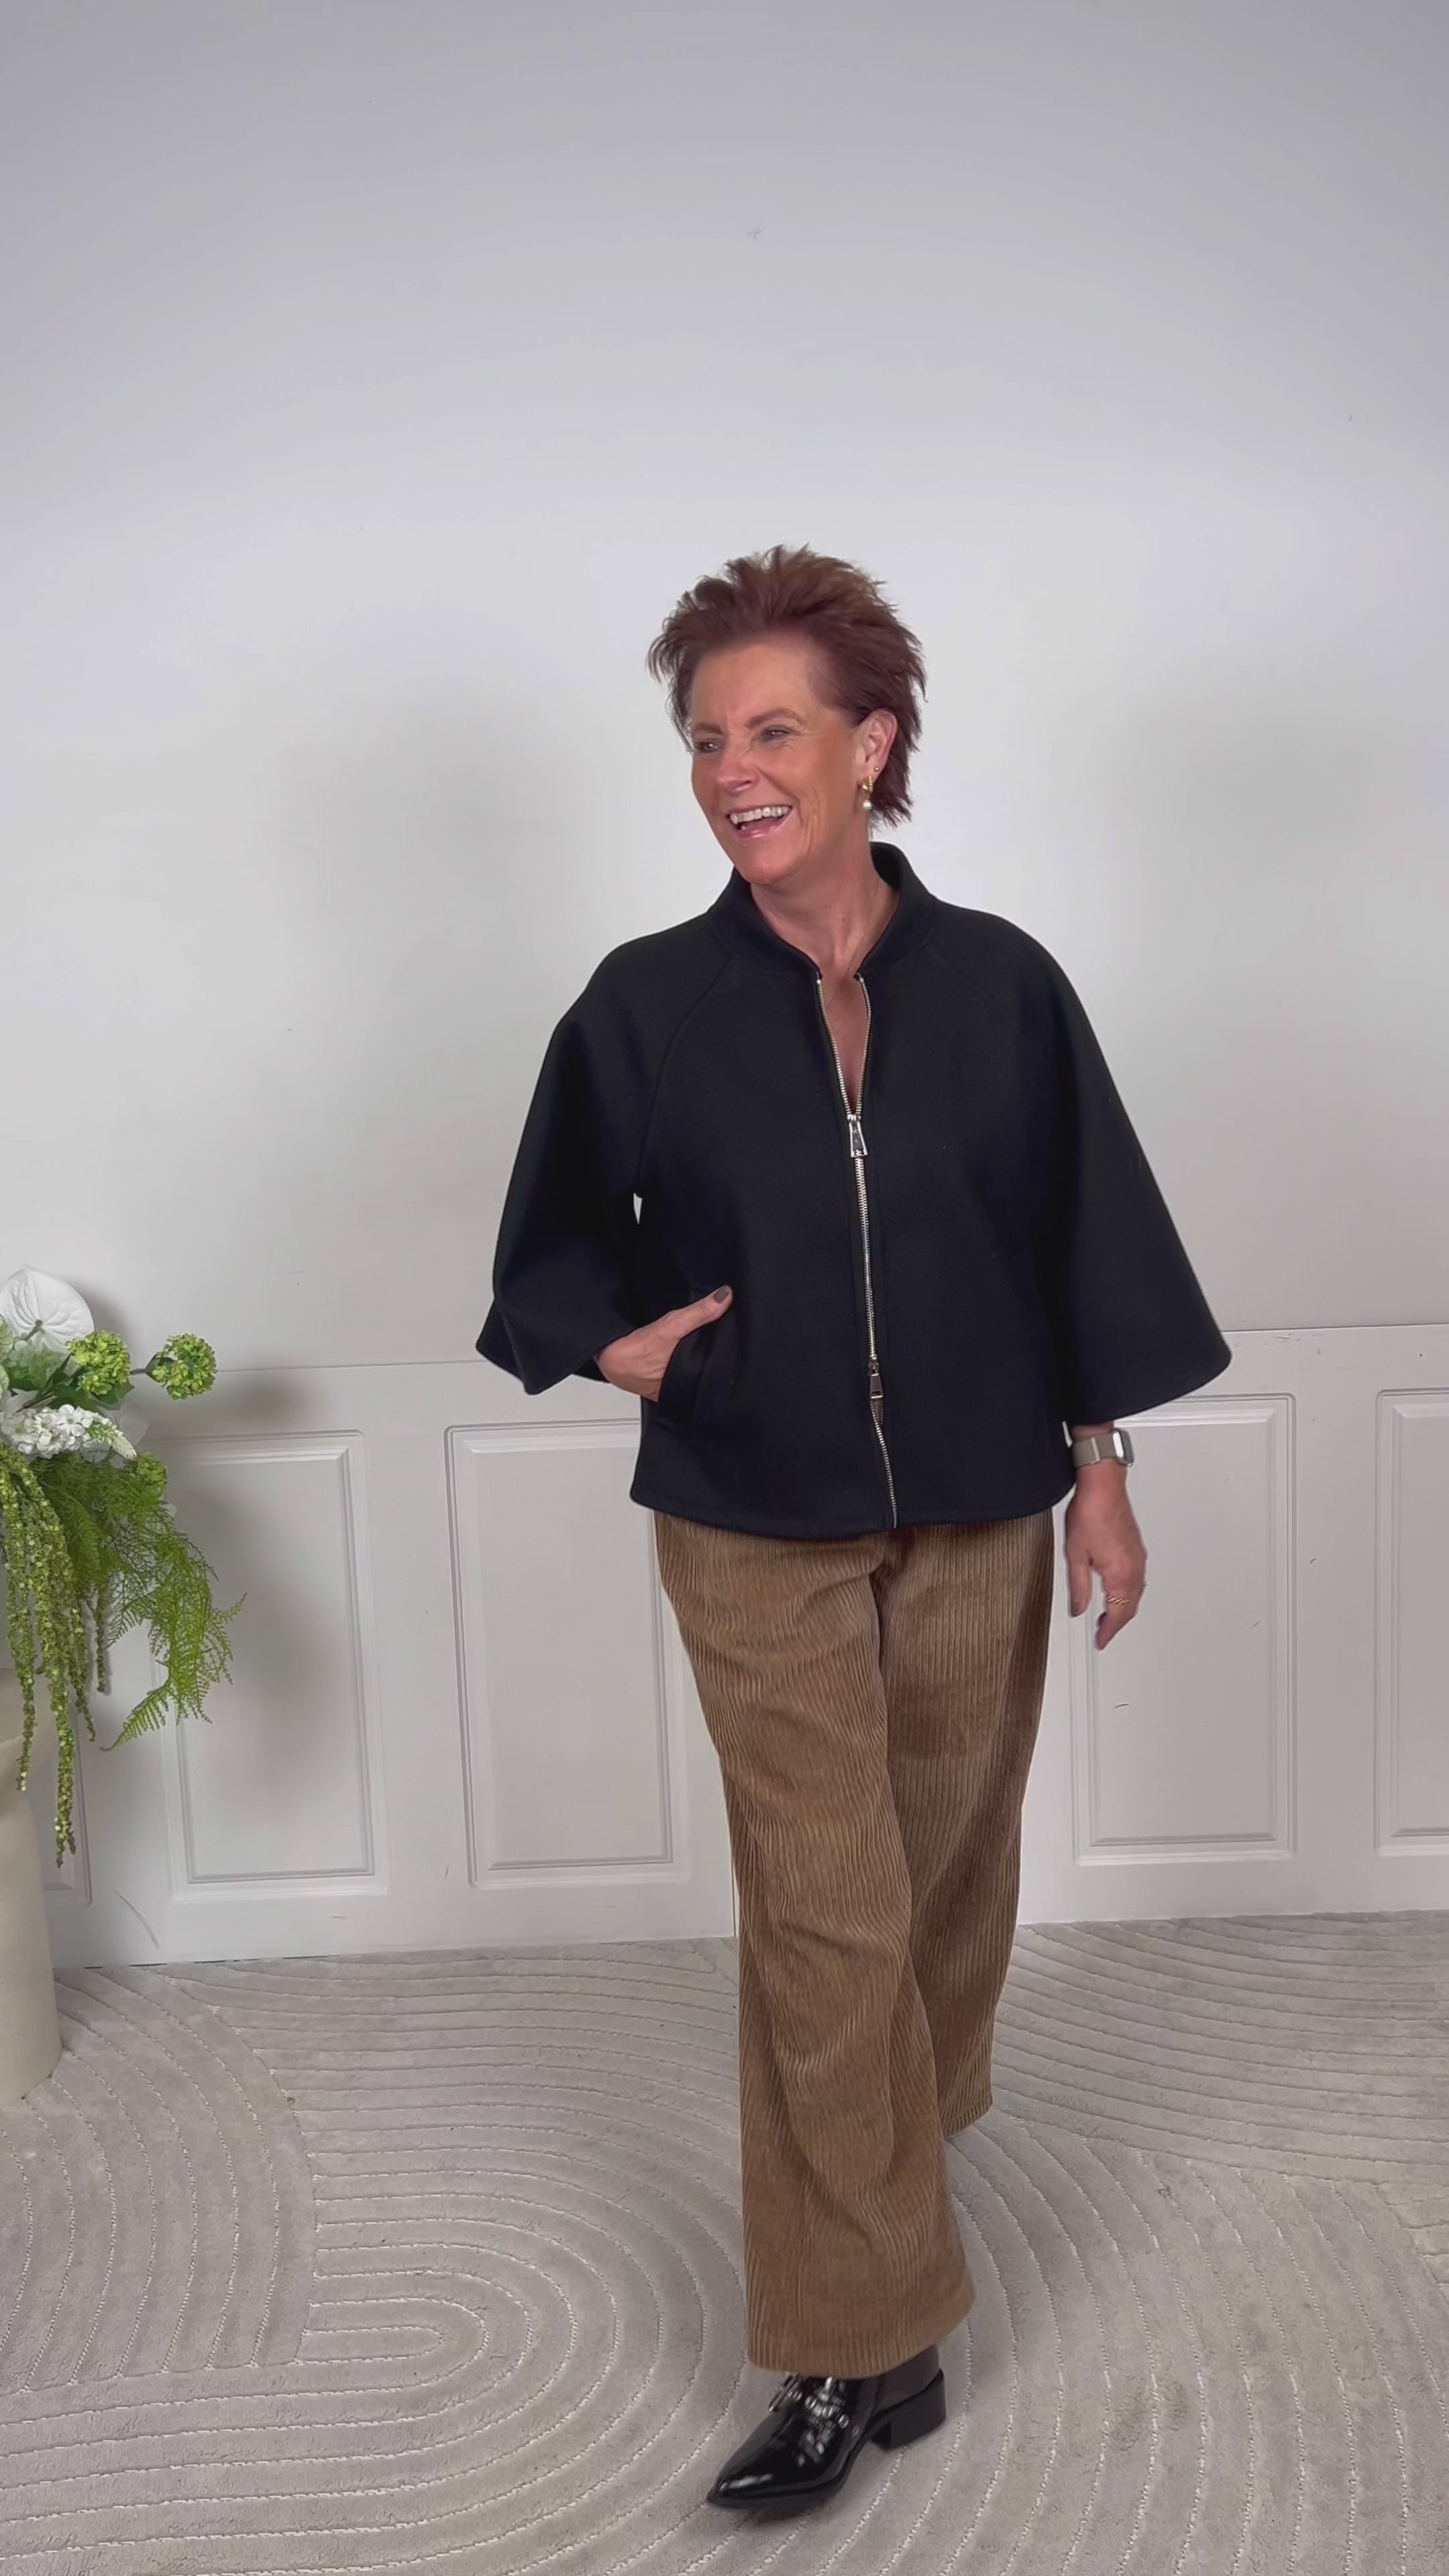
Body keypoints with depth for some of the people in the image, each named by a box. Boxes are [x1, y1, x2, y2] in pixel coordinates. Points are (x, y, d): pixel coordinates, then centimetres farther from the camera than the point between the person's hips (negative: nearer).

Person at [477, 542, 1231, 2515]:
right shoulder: (647, 1004, -7)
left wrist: (1102, 1475, 3)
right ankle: (864, 2344, 14)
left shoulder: (998, 983, -5)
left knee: (951, 1865, 19)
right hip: (758, 1536, -1)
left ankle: (915, 2115, 49)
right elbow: (562, 1230, 7)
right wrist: (612, 1343, -11)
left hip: (978, 1520, 2)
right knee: (826, 1922, 0)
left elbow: (1082, 1240, 2)